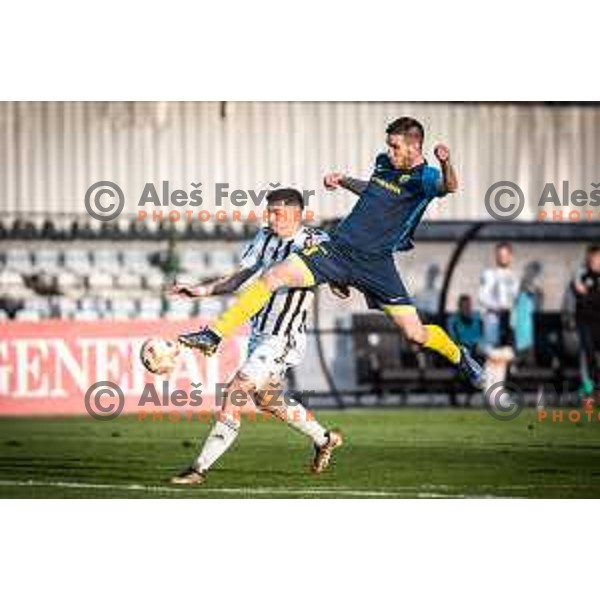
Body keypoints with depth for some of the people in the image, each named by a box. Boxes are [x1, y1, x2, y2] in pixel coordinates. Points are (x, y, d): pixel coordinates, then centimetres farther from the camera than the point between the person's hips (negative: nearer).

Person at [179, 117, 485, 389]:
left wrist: (446, 164, -56)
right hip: (339, 248, 5)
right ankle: (214, 336, -10)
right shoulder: (384, 163, 9)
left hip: (375, 262, -5)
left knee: (416, 333, -4)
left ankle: (458, 355, 30)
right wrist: (343, 180, 16)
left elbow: (449, 186, -35)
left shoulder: (423, 177, -11)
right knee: (273, 276, -12)